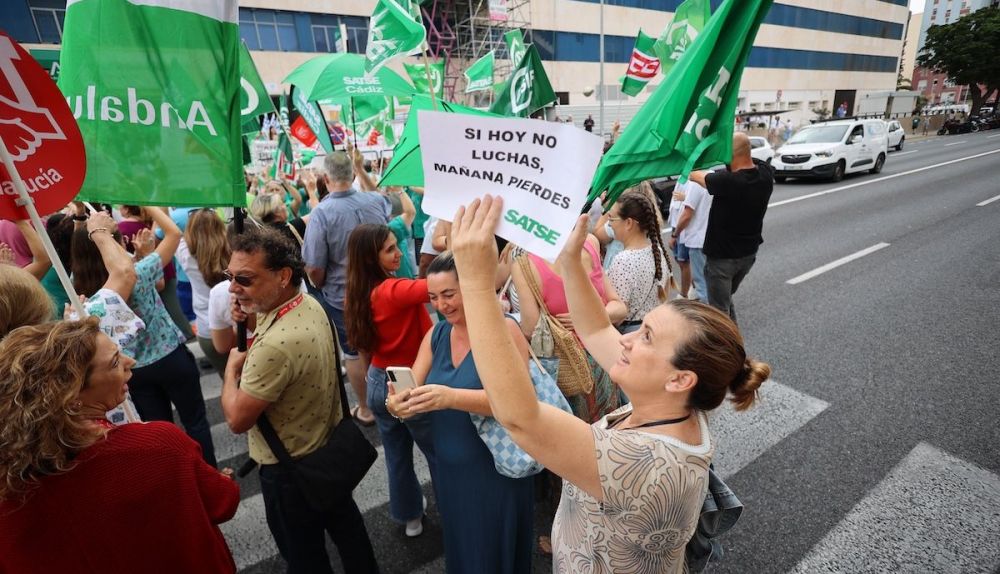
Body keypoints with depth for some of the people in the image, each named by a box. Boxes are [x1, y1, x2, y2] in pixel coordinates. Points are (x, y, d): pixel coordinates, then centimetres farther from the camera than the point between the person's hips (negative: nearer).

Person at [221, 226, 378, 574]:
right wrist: (250, 317, -6)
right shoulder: (311, 305, -8)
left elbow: (237, 420, -24)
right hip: (331, 447, 8)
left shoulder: (276, 344, -37)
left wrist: (232, 367, -7)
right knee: (345, 524, 28)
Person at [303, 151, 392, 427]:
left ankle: (365, 409, 29)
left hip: (342, 297, -4)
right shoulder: (377, 201, -10)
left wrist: (322, 287, 4)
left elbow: (314, 269, -20)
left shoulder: (322, 212, -22)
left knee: (354, 354, 14)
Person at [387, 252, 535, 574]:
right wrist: (400, 402, -24)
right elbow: (411, 389, 0)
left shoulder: (503, 329, -17)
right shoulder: (436, 335, 3)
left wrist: (451, 397, -40)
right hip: (449, 469, 6)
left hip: (495, 470, -6)